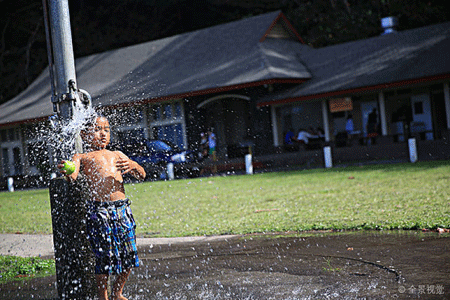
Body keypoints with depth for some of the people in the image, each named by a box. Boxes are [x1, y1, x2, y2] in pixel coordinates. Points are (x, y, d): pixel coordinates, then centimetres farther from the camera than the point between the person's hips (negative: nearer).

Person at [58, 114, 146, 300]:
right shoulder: (81, 157, 8)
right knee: (104, 256, -3)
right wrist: (68, 173, -35)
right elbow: (73, 174, -12)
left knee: (128, 255, 8)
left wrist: (133, 166, -4)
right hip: (98, 211, -4)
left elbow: (142, 176, 18)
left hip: (122, 210, 5)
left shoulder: (117, 155, 20)